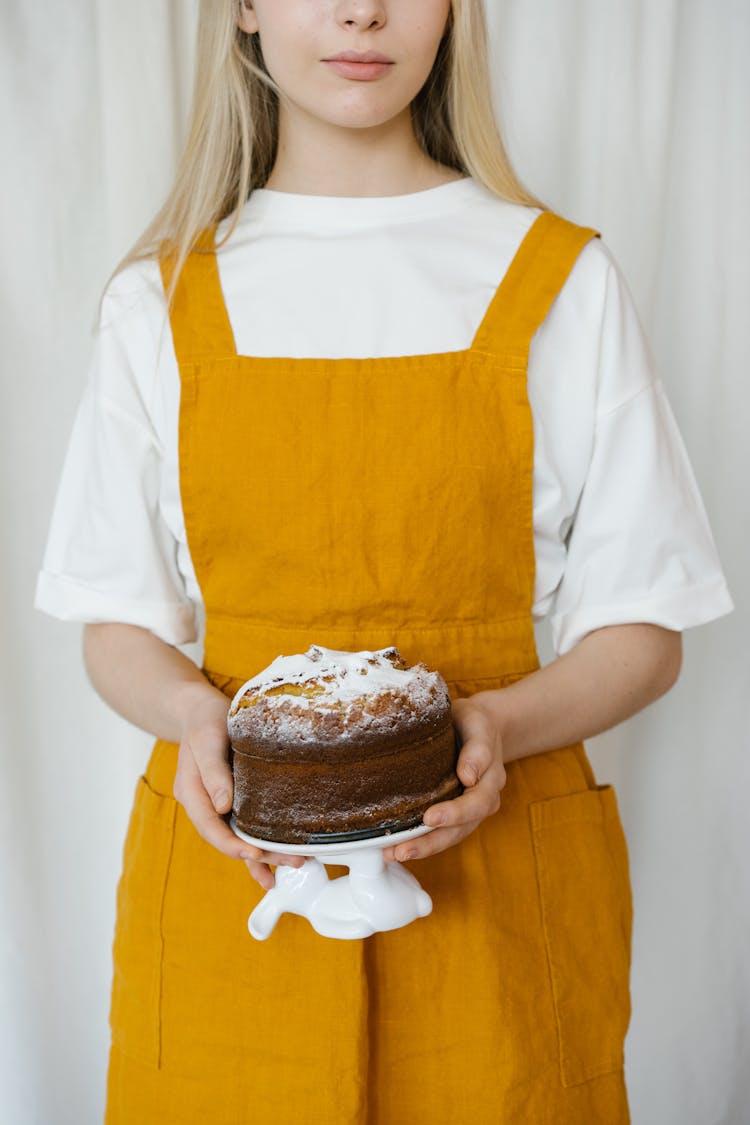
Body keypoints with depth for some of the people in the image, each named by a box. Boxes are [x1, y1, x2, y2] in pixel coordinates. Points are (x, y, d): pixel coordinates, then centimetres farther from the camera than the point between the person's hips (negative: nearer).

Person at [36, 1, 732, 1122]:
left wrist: (500, 723, -17)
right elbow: (118, 625, 7)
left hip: (497, 871, 0)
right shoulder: (161, 297, 4)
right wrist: (193, 711, -14)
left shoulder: (559, 280, 0)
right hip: (227, 870, 1)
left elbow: (641, 632, 1)